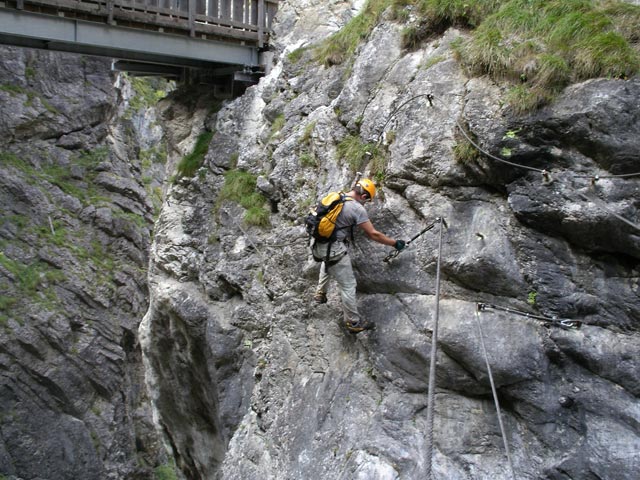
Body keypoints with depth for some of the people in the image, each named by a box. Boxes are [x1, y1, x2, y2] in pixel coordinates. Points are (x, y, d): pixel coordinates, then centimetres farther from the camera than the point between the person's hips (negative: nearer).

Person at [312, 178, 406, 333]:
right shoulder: (357, 208, -15)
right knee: (348, 285, 5)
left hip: (319, 244, 8)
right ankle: (354, 322, 17)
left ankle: (320, 293, 47)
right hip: (334, 249, -8)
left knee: (328, 262, 41)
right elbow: (373, 234, -12)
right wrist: (395, 243, -1)